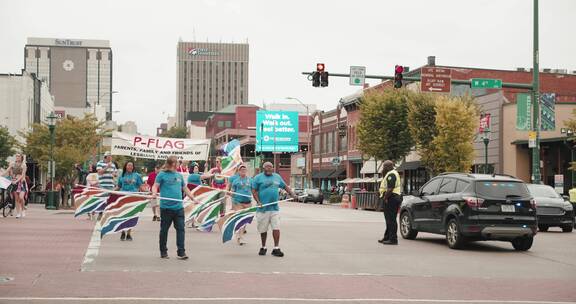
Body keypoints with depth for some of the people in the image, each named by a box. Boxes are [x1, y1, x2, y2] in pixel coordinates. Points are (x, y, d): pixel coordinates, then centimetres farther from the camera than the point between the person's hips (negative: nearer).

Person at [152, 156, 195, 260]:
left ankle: (181, 252, 0)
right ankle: (163, 252, 19)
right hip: (166, 207, -4)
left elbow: (185, 189, 24)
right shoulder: (162, 175, 1)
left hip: (178, 207, 4)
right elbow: (155, 186, -6)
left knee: (180, 229, -2)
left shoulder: (179, 175, 16)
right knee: (164, 230, 7)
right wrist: (154, 193, -27)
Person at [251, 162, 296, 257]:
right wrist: (258, 202, -14)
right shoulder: (258, 178, 1)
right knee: (263, 230, 7)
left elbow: (285, 186, 23)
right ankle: (263, 247, 24)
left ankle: (276, 248, -3)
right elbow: (254, 191, -3)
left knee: (276, 228, -6)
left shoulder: (277, 177, 13)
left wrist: (292, 193, 9)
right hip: (263, 209, -2)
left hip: (275, 208, 2)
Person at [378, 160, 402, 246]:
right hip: (395, 197, 11)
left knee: (391, 219, -9)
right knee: (390, 219, 17)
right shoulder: (393, 173, 20)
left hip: (391, 198, -11)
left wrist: (385, 197, -18)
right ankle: (387, 237, 24)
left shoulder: (391, 175, -14)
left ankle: (393, 239, -9)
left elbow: (390, 189, -24)